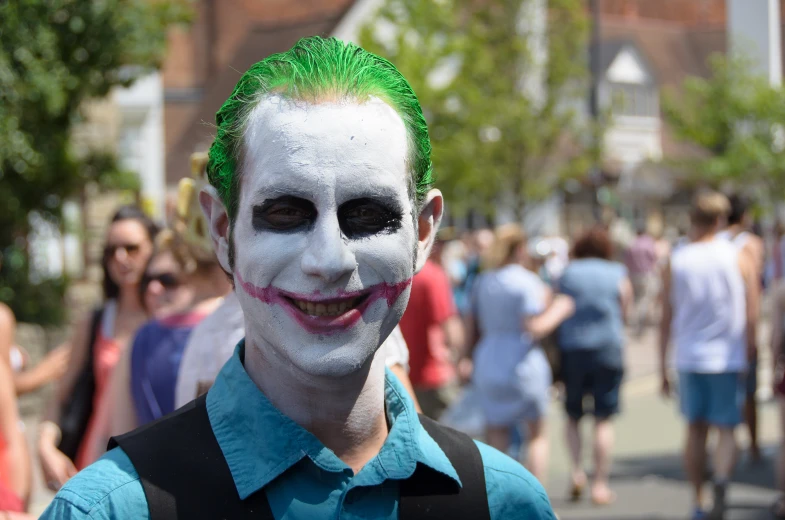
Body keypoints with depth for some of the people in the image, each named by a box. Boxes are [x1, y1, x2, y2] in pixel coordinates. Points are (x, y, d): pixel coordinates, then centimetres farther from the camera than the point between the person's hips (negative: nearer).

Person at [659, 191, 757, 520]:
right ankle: (721, 481, -23)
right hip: (728, 358, -1)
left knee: (695, 430, 13)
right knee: (726, 429, 5)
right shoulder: (739, 259, -2)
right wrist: (751, 358, 4)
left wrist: (663, 368, 7)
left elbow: (667, 320, 1)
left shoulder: (674, 263, 0)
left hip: (689, 359, 2)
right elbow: (751, 317, -4)